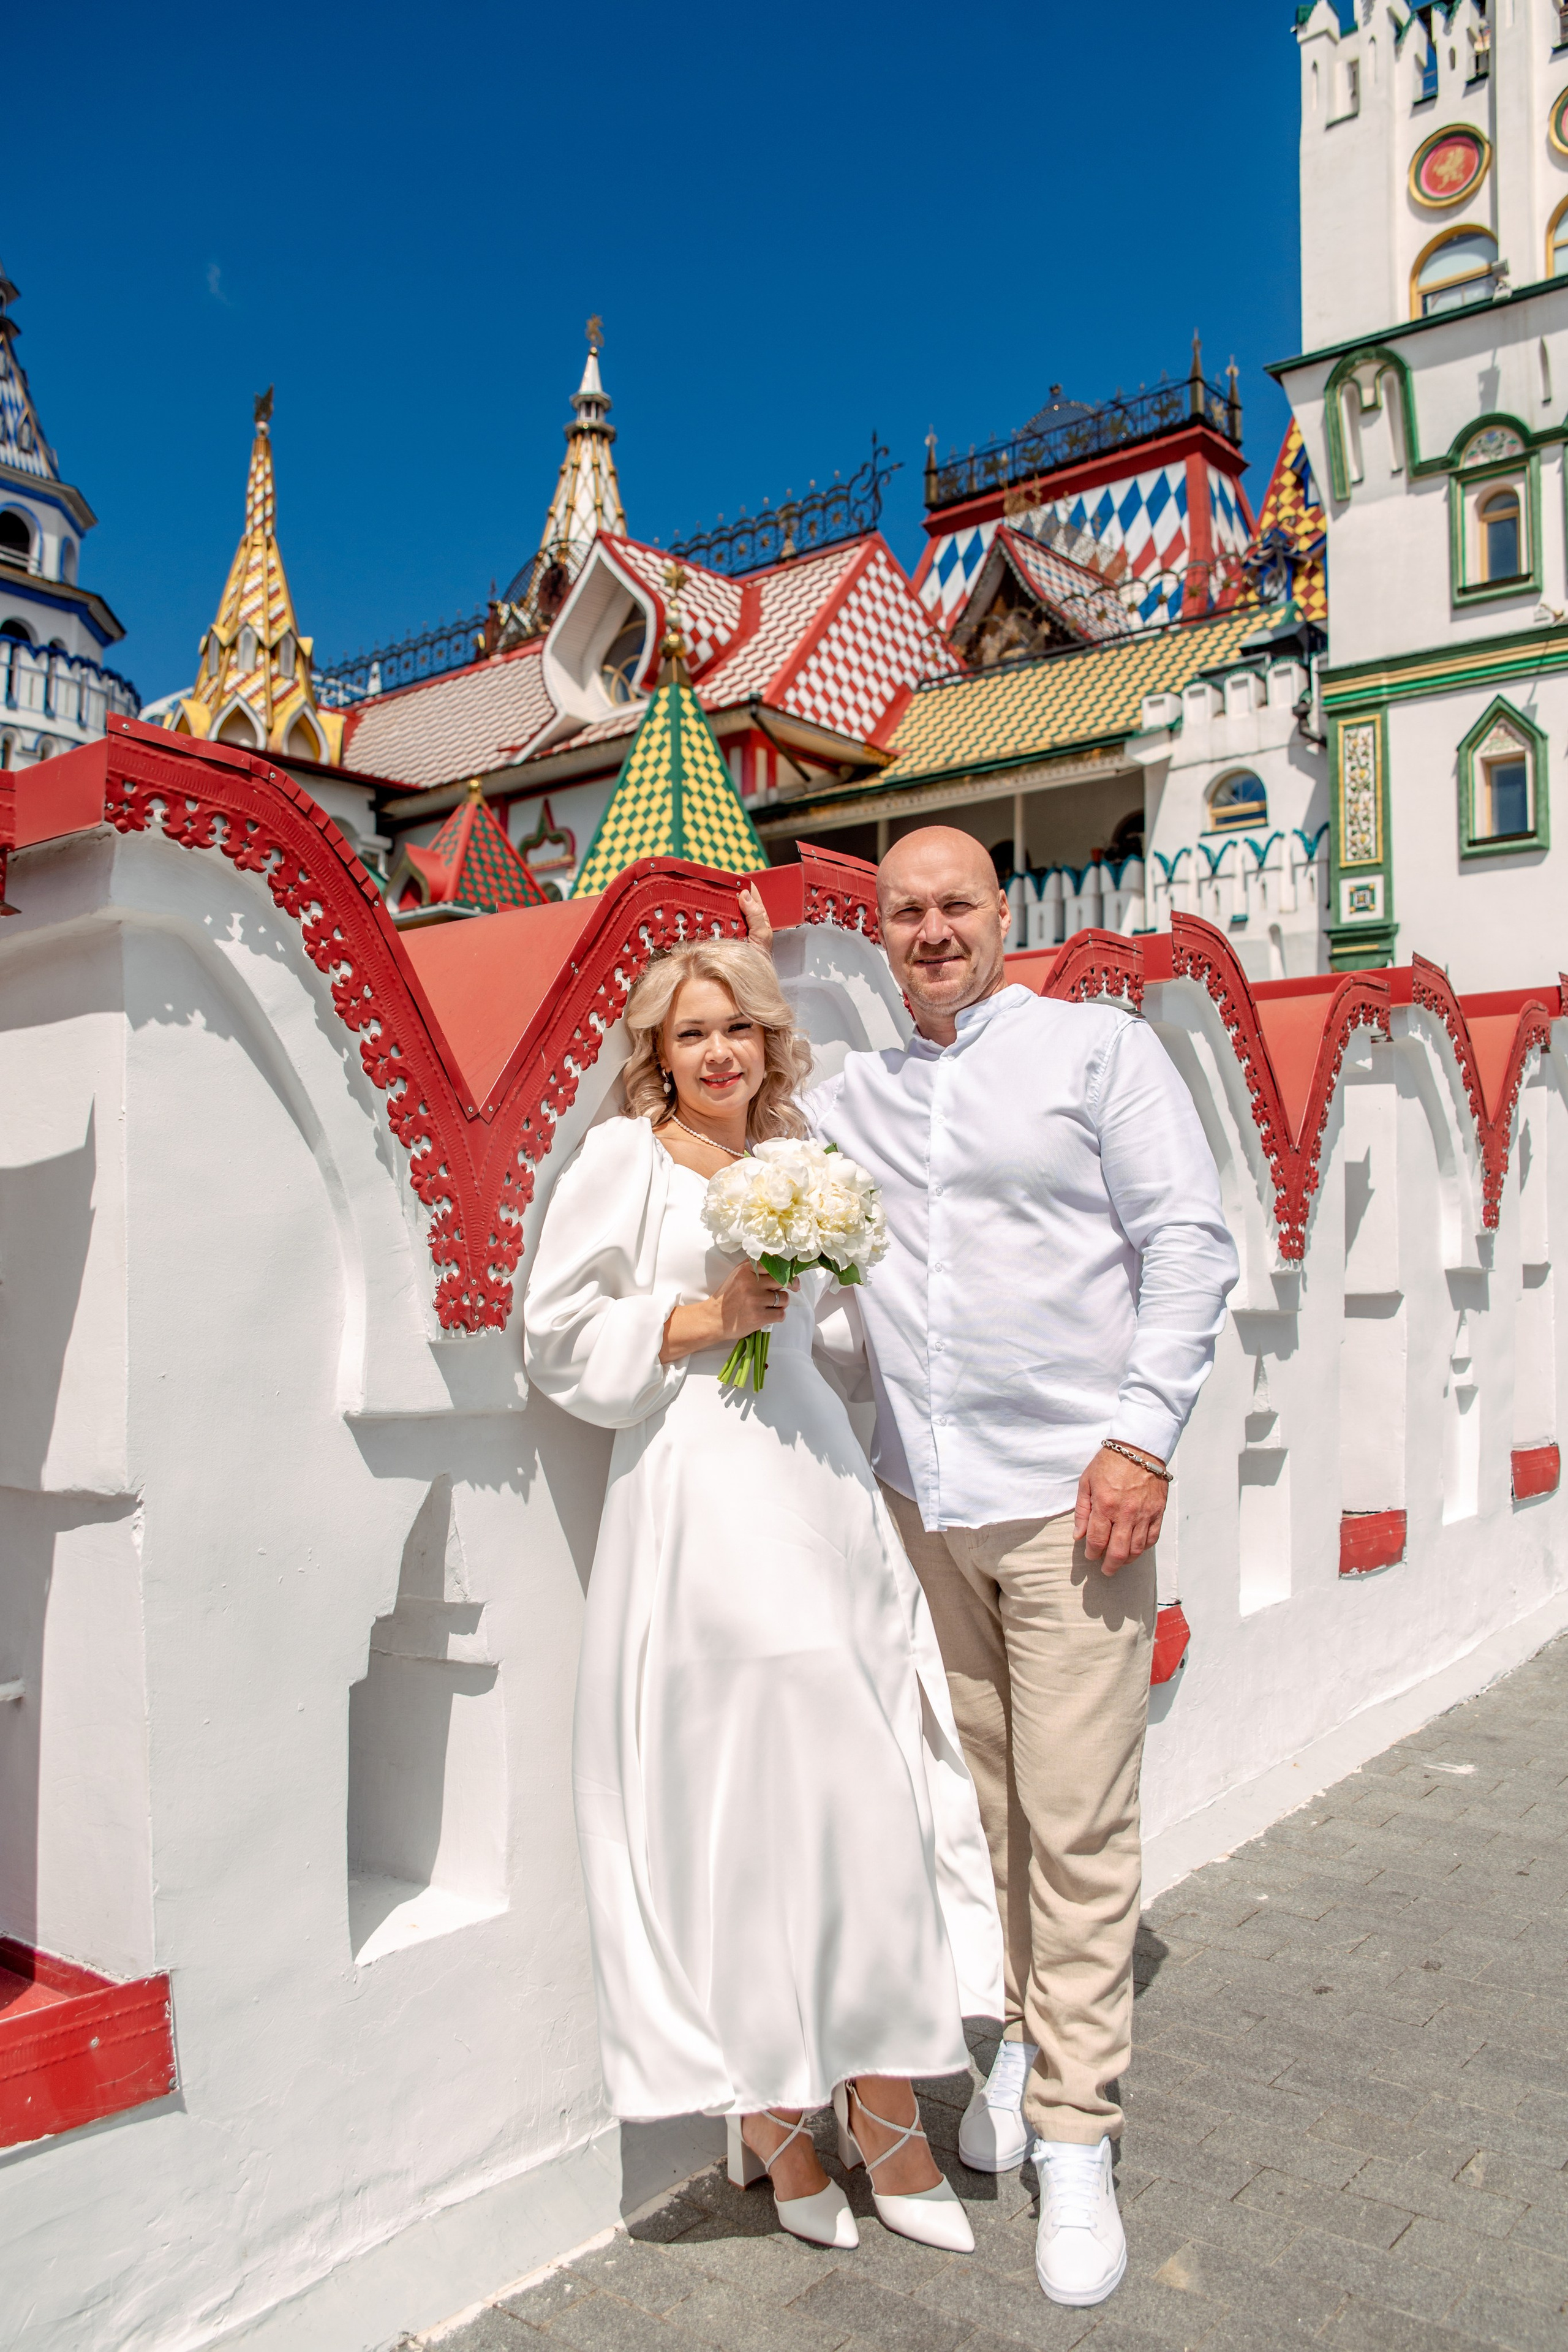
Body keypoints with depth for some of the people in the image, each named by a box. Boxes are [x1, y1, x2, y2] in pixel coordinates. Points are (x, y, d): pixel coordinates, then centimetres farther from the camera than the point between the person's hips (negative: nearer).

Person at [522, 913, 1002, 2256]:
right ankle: (767, 2111, 17)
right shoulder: (624, 1159, 3)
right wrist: (694, 1321, -11)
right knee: (738, 1795, -1)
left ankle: (881, 2108, 16)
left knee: (874, 1782, 3)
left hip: (819, 1480, 5)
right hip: (701, 1501, -5)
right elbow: (560, 1337, -2)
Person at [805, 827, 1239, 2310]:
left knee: (1077, 1825, 0)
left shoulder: (1098, 1048, 1)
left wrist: (1144, 1434, -11)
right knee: (977, 1797, 13)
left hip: (1069, 1492, -4)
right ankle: (1016, 2043, 33)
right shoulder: (849, 1099, 14)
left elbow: (1189, 1243, -3)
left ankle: (1074, 2139, 13)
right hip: (921, 1502, 4)